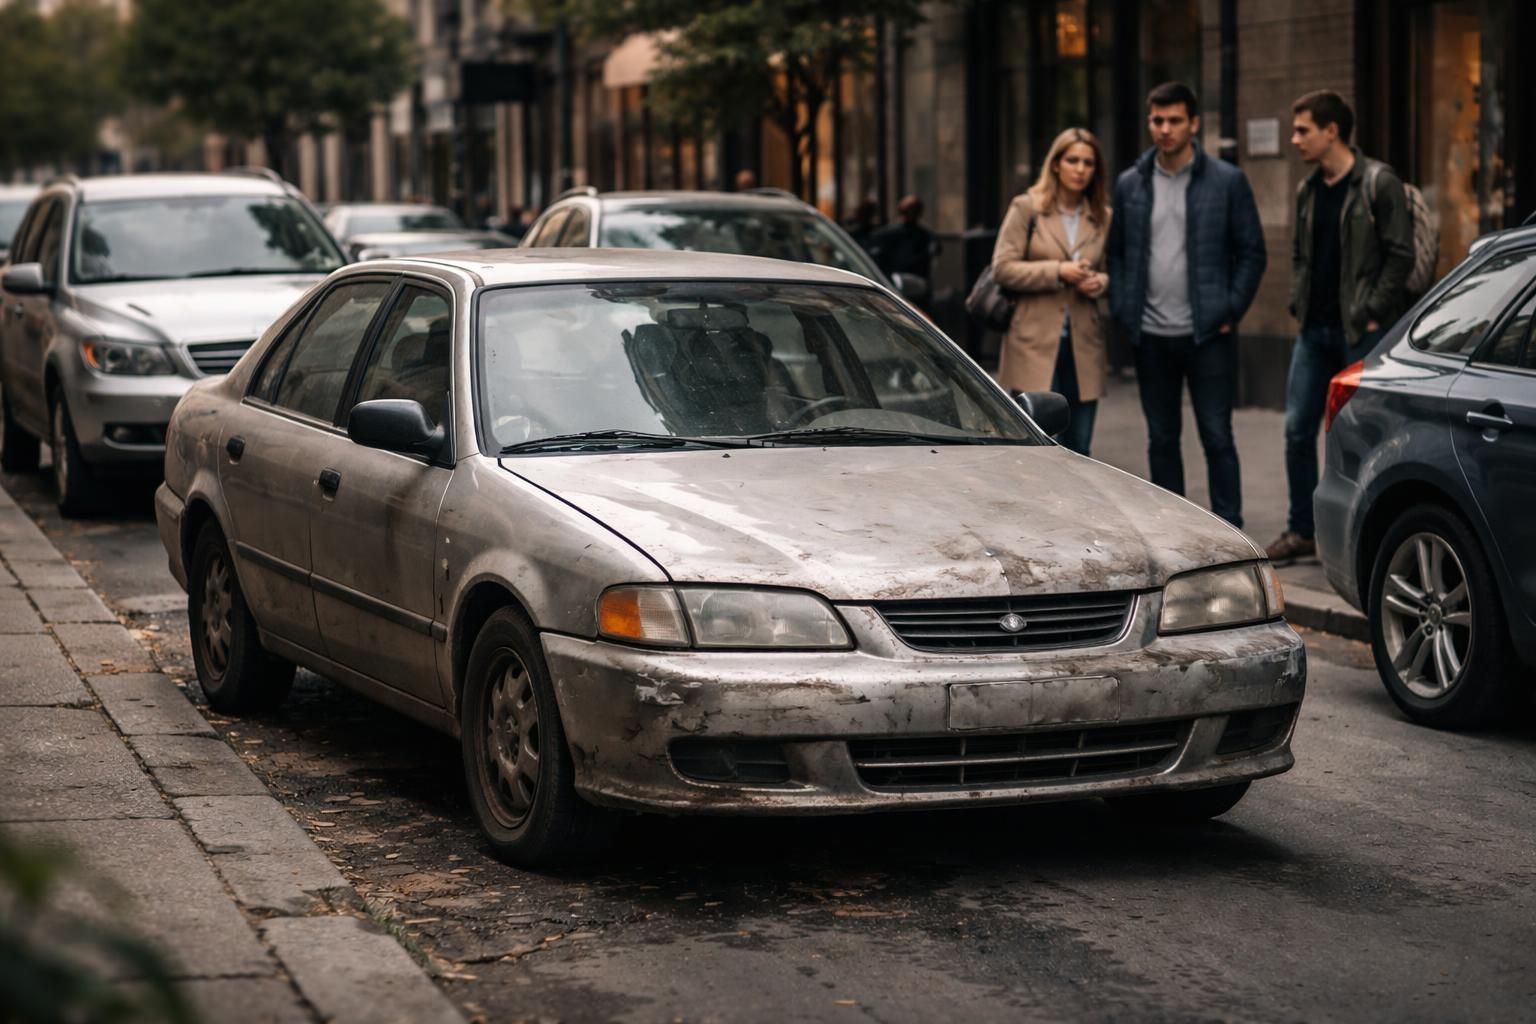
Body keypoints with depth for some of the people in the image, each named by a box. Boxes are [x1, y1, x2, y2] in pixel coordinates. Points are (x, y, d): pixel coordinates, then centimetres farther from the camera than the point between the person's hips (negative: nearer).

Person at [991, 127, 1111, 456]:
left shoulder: (1103, 218, 10)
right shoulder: (1026, 208, 0)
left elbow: (1113, 273, 21)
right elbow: (1002, 269, -4)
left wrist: (1100, 283, -3)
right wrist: (1057, 272, -13)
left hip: (1083, 346, 4)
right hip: (1036, 344, -4)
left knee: (1078, 451, 7)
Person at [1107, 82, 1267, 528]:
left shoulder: (1226, 182, -2)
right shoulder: (1130, 185, 7)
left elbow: (1251, 252, -1)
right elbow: (1117, 253, 12)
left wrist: (1230, 312, -7)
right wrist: (1123, 312, 2)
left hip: (1207, 335, -3)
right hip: (1151, 336, 3)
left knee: (1217, 437, -2)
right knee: (1161, 439, 9)